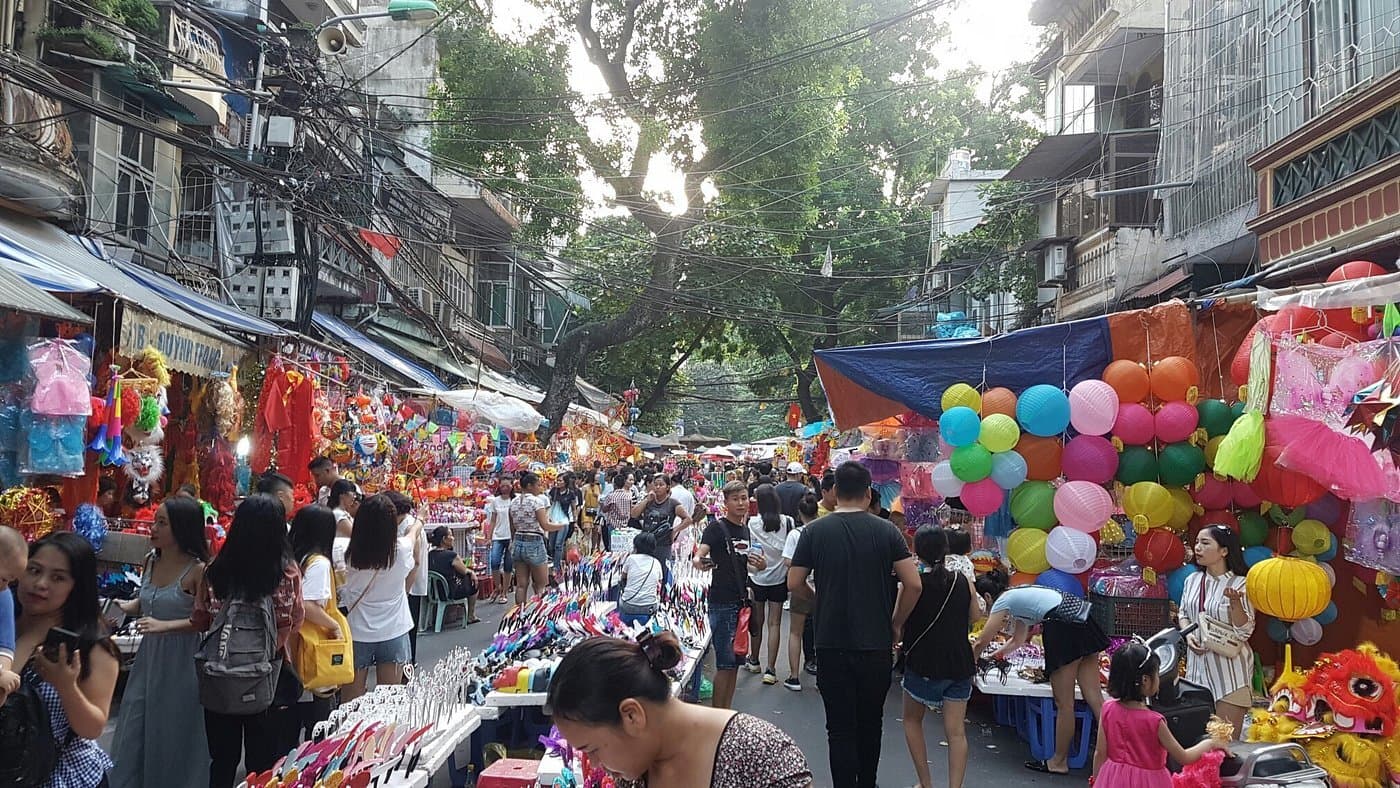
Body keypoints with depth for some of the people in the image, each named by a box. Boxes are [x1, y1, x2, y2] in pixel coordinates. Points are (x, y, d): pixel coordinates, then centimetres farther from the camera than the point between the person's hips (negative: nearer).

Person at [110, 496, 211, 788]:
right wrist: (119, 606, 1)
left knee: (172, 735, 7)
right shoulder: (151, 561, 3)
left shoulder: (197, 569, -16)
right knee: (132, 732, 13)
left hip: (179, 661, -6)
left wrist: (165, 626, -25)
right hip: (148, 656, 6)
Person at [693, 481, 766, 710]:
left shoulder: (746, 529, 12)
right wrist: (699, 561, -47)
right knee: (725, 663, -6)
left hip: (742, 600, 7)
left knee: (736, 661, 12)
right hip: (722, 603, -7)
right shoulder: (717, 527, -10)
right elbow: (701, 553, -24)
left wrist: (760, 563, 0)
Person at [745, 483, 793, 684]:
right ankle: (770, 669, 1)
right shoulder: (787, 522, -10)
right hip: (779, 578, 0)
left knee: (757, 620, 16)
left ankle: (754, 660, 32)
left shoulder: (752, 523, -12)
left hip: (757, 578, 0)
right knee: (774, 623, 4)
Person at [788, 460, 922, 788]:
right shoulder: (886, 531, -4)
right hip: (877, 644, 2)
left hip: (832, 644, -2)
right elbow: (913, 584, -8)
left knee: (840, 727, 5)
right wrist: (896, 624, 6)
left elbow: (794, 584, -3)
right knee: (870, 723, 20)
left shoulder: (814, 531, -5)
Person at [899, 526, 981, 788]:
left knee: (912, 720, 19)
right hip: (960, 664, 2)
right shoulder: (963, 581, -2)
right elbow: (975, 616, 12)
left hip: (923, 665, -2)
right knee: (956, 732, 4)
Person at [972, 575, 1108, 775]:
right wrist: (996, 655, 50)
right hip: (1083, 622, 9)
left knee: (1063, 702, 2)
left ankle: (1059, 762, 12)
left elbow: (980, 643, 6)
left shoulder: (1003, 602, 4)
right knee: (1094, 696, 6)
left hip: (1065, 627, -9)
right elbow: (1018, 640, 40)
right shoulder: (1017, 595, 28)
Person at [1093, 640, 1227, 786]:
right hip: (1146, 782, -4)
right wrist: (1210, 744, 6)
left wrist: (1095, 782, 10)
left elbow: (1100, 753, -4)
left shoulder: (1109, 710, -10)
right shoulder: (1154, 721, -21)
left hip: (1115, 779, 4)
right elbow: (1184, 758, -9)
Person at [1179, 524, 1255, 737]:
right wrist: (1188, 635, -1)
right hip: (1198, 663, 5)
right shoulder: (1192, 580, 5)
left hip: (1229, 665, -5)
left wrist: (1235, 601, -27)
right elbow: (1183, 614, 18)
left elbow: (1245, 631, -12)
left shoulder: (1239, 584, -10)